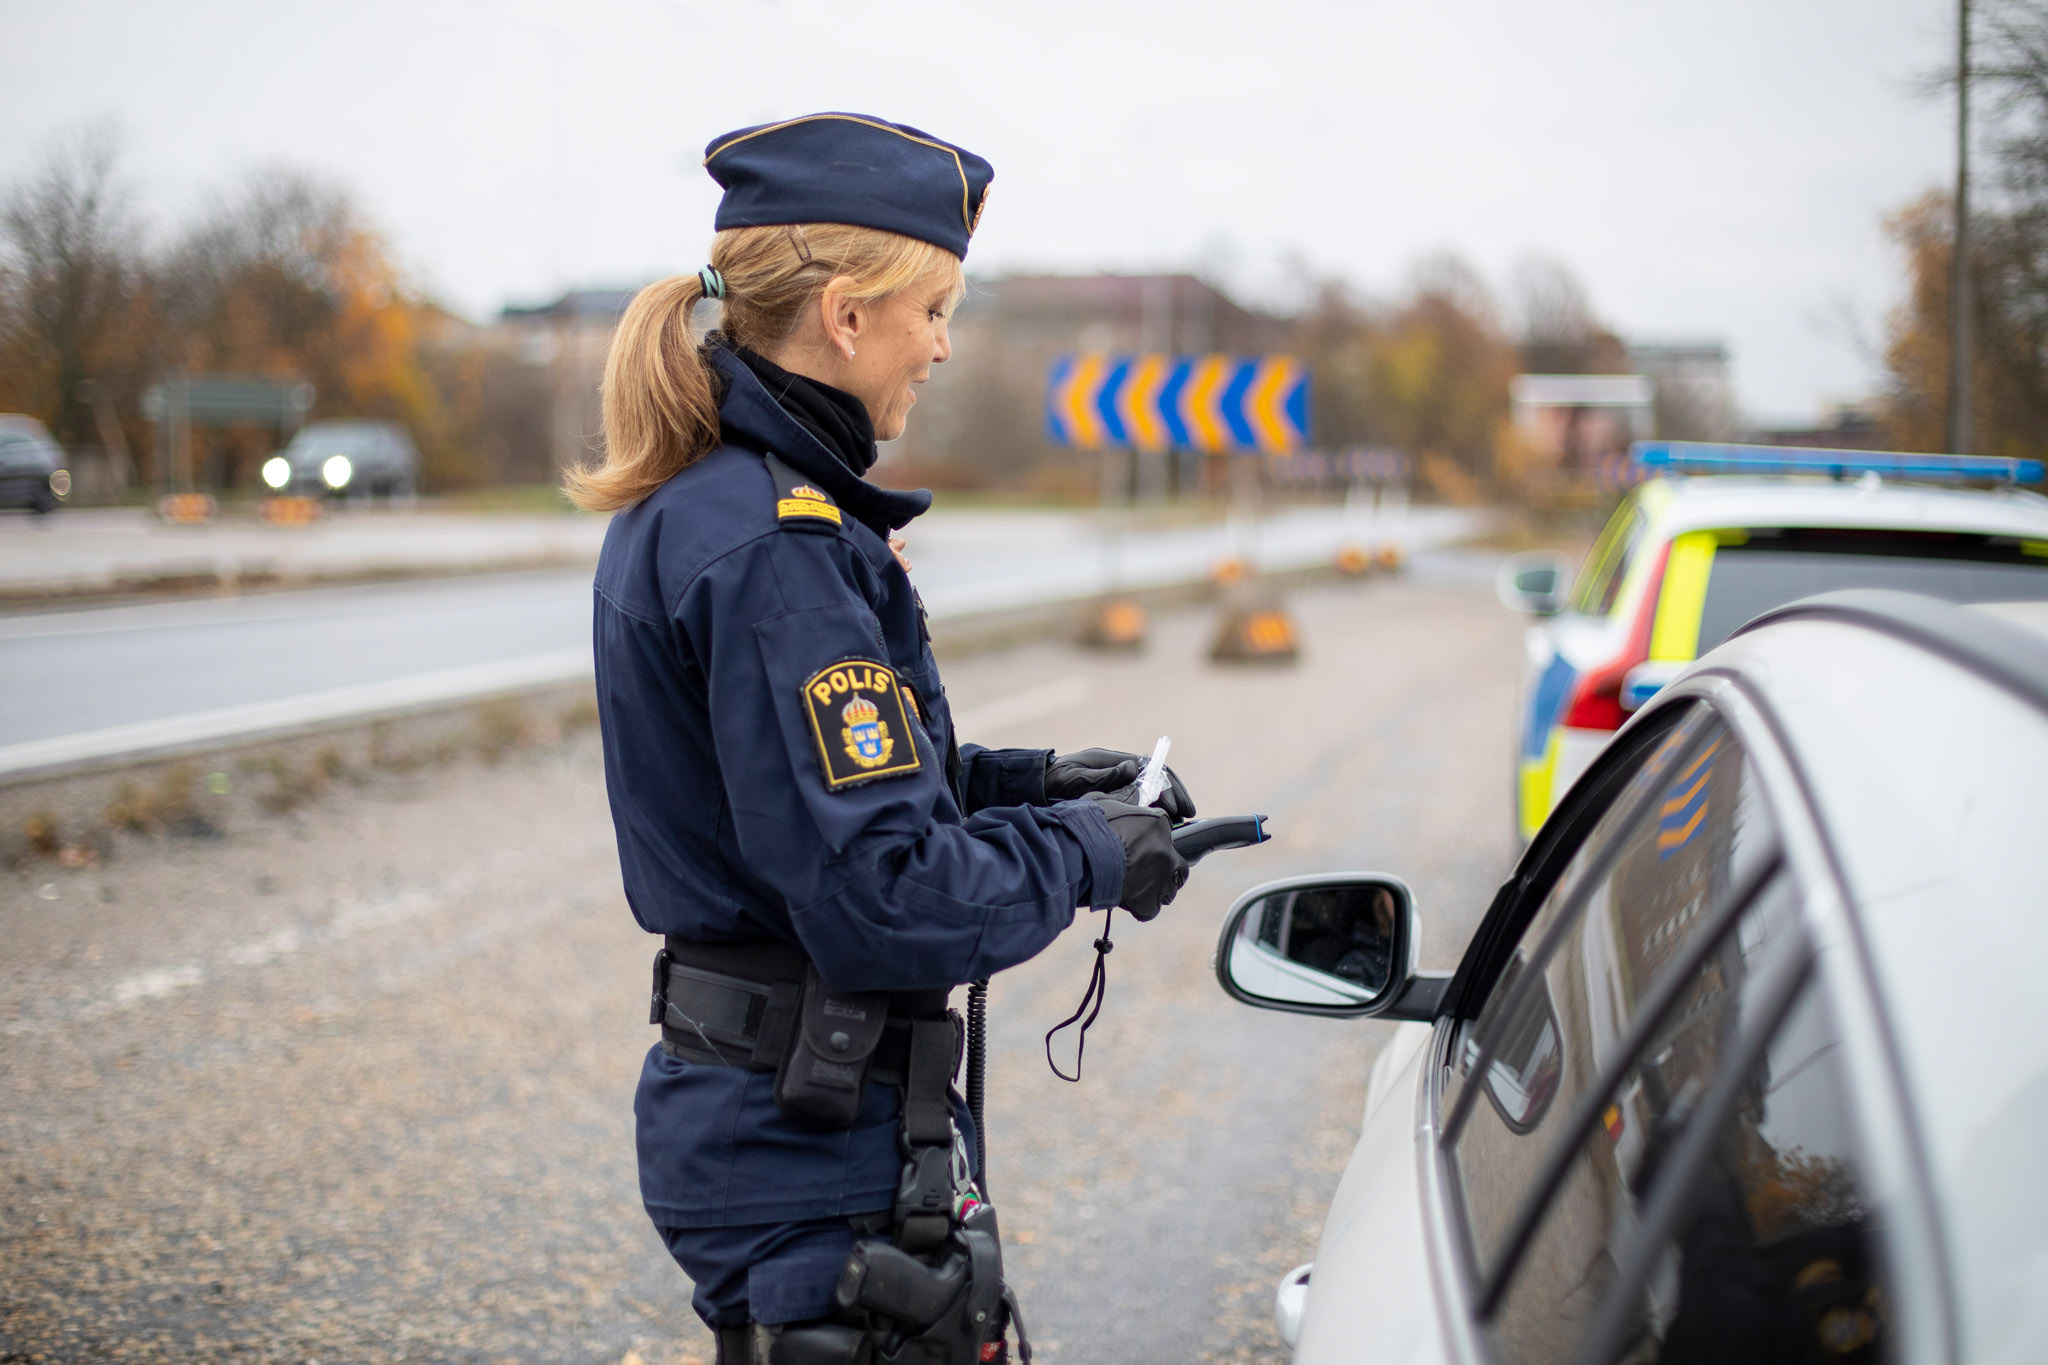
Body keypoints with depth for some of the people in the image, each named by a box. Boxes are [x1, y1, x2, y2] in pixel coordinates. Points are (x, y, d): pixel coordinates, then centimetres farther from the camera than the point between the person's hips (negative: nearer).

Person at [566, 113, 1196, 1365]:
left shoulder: (693, 507, 9)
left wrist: (1018, 781, 10)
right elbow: (884, 897, -25)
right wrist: (1081, 855, -10)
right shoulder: (777, 547, -22)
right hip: (815, 1154, -10)